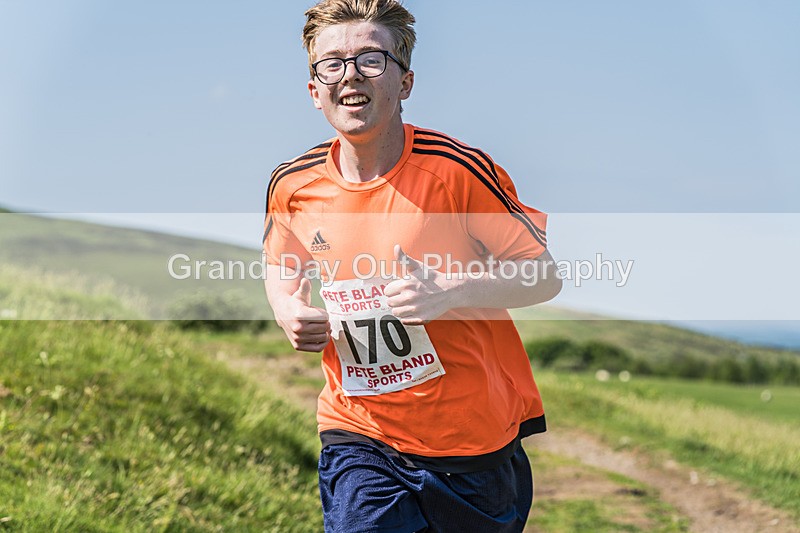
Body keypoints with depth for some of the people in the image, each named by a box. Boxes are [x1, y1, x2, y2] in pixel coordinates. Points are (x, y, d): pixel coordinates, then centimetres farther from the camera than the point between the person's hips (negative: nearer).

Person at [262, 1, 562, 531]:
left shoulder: (458, 170, -16)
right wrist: (289, 311, -4)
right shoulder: (293, 186, -3)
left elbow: (544, 275, -10)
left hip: (478, 444, -1)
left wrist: (448, 292, -26)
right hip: (360, 438, 2)